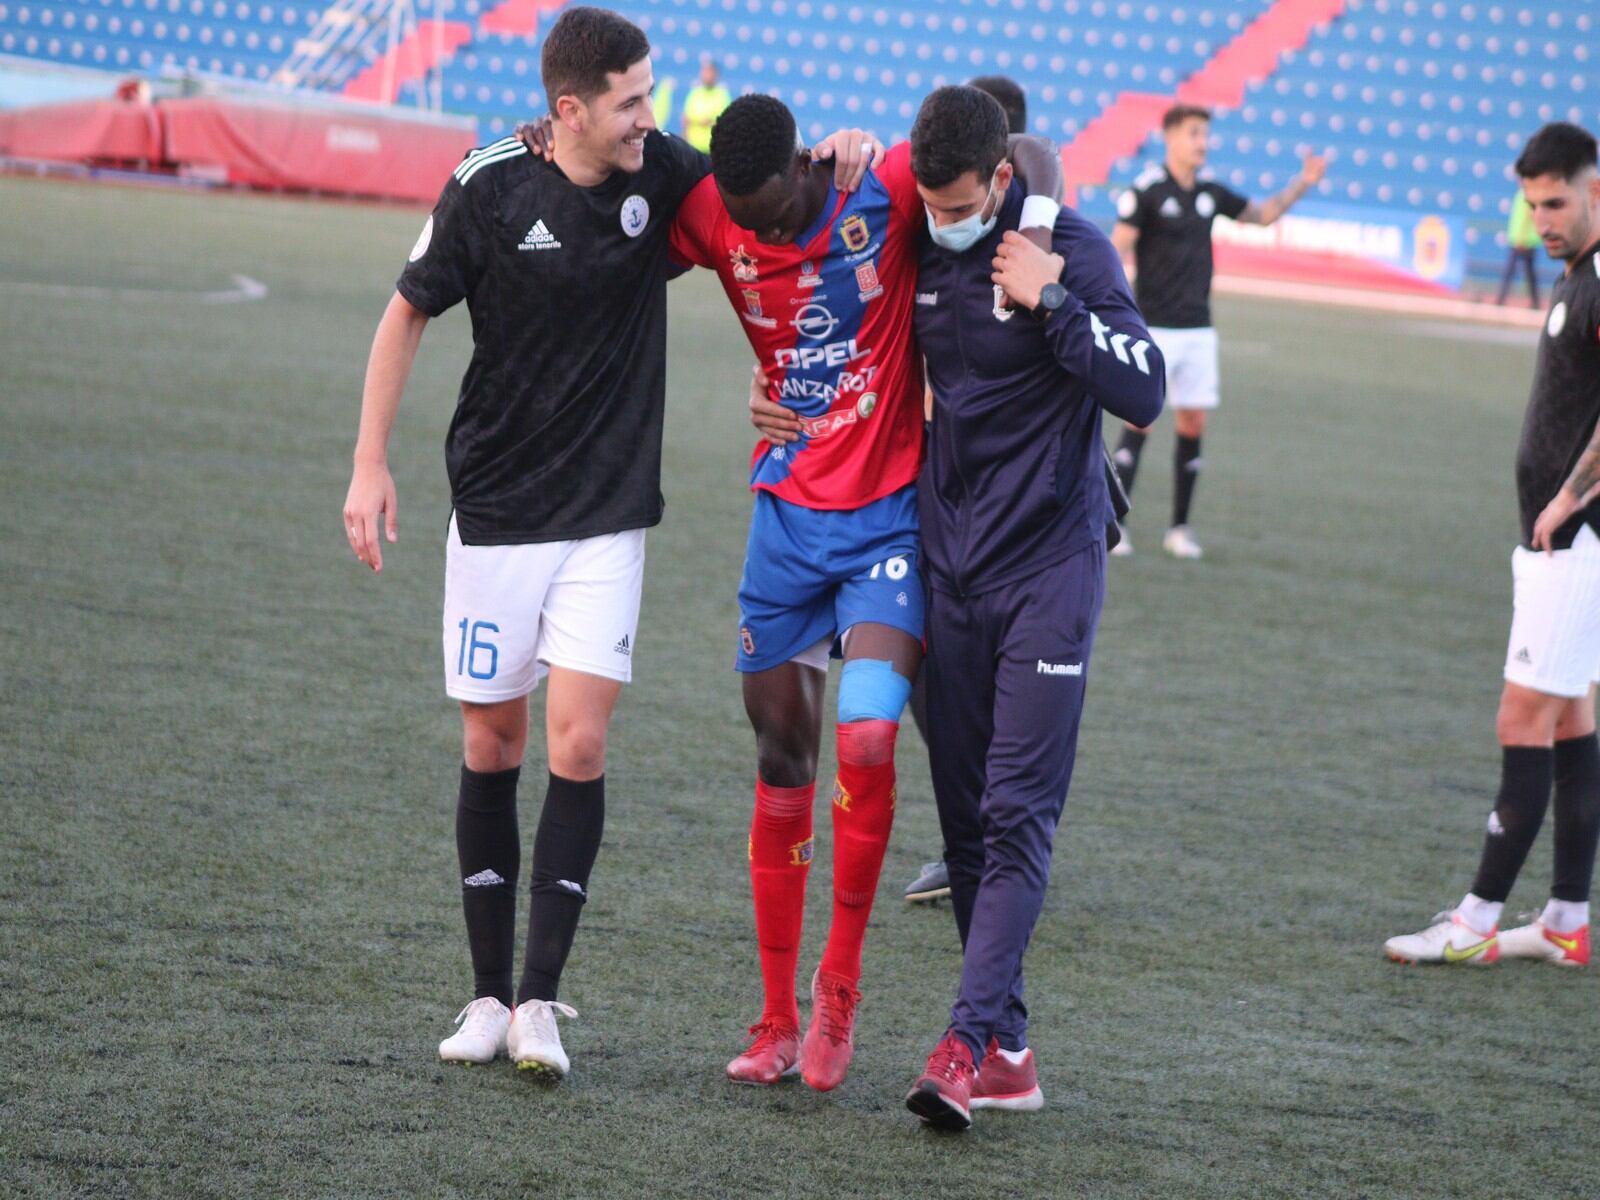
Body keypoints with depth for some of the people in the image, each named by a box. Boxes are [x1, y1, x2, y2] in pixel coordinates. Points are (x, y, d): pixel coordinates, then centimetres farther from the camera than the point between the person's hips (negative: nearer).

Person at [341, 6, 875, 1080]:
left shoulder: (663, 174, -5)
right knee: (491, 746, 4)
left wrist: (835, 161, -9)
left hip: (609, 517, 1)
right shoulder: (491, 188, -11)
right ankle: (490, 994, 14)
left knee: (579, 744, -10)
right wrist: (371, 465, -2)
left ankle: (540, 1000, -7)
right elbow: (409, 313, 2)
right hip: (496, 511, -1)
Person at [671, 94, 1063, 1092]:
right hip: (787, 515, 4)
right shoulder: (716, 220, -5)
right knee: (783, 761, 7)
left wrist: (1040, 221, -24)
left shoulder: (887, 195, -15)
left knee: (866, 741, -20)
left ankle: (840, 986, -1)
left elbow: (1026, 151, -6)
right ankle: (779, 1021, 17)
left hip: (889, 519, -4)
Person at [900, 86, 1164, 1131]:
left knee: (1019, 815, -12)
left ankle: (969, 1042, -17)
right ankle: (1009, 1047, 9)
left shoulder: (1072, 251, -9)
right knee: (965, 817, 4)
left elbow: (1144, 392, -16)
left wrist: (1050, 301, -21)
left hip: (1050, 567, -5)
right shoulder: (923, 254, 6)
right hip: (950, 565, 5)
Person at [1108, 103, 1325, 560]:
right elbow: (1117, 250, -10)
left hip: (1198, 330, 6)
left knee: (1193, 424, 3)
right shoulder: (1146, 191, -8)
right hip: (1154, 329, -5)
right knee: (1140, 421, -9)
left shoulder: (1211, 194, 9)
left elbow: (1263, 214, 23)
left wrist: (1303, 183, 11)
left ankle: (1179, 529, 10)